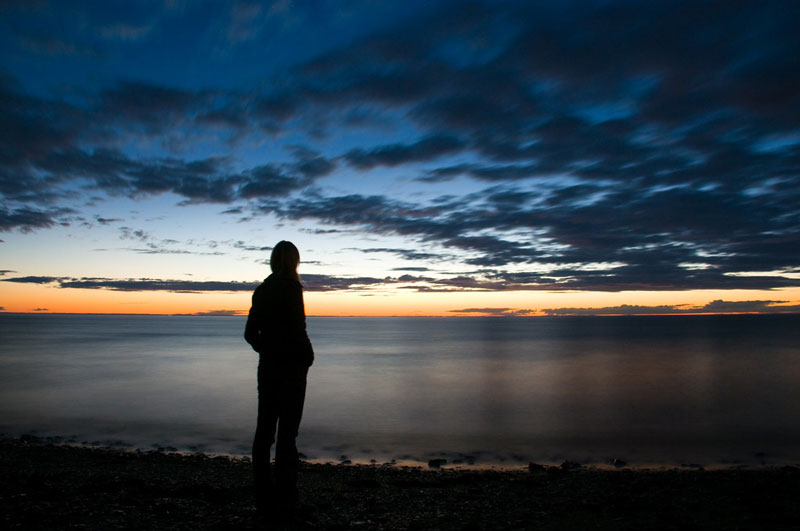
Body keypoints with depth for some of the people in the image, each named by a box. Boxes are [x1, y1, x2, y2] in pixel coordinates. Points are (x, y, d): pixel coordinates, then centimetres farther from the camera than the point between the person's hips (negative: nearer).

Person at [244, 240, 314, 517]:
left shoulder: (262, 290, 8)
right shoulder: (291, 288, -12)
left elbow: (250, 333, 11)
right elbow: (296, 328, -20)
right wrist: (307, 355, -5)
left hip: (267, 366, 7)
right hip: (291, 366, -6)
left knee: (264, 429, 9)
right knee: (287, 432, 0)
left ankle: (264, 497, 17)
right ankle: (284, 497, 7)